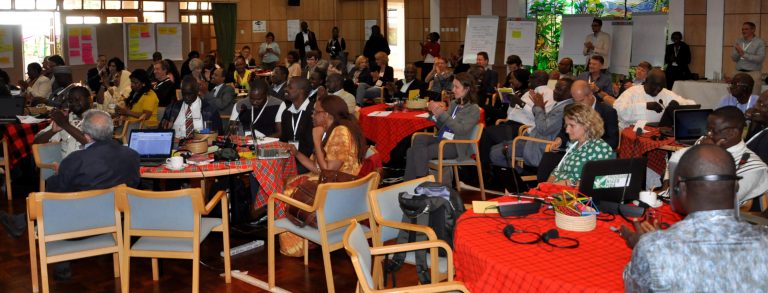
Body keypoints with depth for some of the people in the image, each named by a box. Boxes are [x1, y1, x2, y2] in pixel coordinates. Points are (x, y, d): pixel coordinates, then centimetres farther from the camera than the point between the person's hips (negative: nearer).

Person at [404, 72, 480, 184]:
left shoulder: (473, 109, -3)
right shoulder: (453, 103, 18)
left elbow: (461, 130, -16)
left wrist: (442, 113, -19)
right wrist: (434, 113, 1)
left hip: (456, 146, -6)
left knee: (421, 153, -27)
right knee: (419, 138, -23)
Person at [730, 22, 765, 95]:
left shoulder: (760, 42, -1)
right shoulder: (738, 41, 12)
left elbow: (760, 58, -12)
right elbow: (733, 58, 8)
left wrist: (744, 54, -16)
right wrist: (738, 52, -13)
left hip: (753, 73, -4)